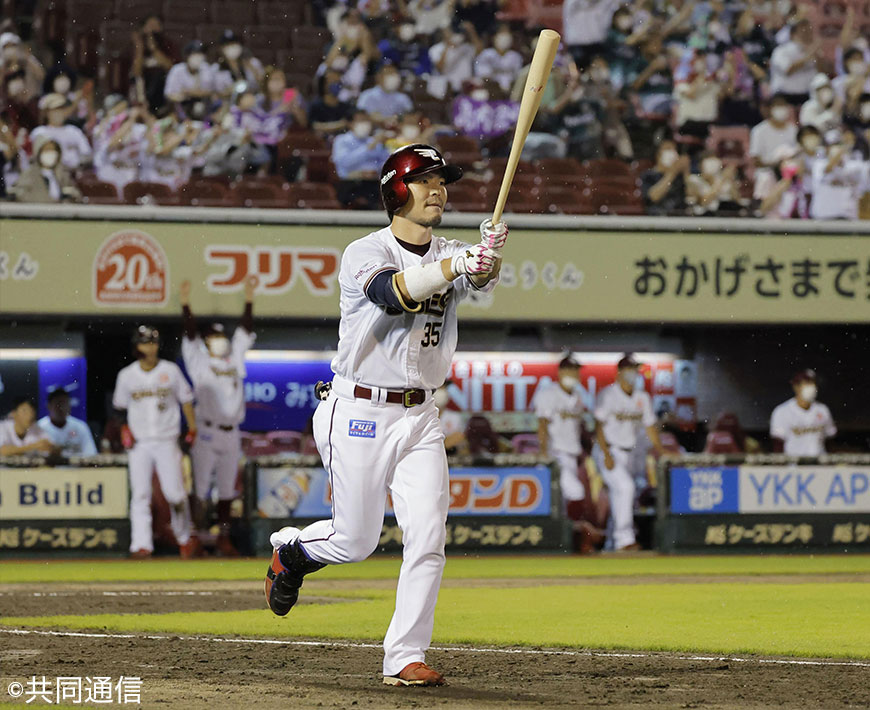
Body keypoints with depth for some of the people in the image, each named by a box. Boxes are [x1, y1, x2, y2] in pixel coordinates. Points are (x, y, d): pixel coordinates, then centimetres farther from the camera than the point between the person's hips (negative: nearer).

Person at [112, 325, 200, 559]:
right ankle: (141, 544, -4)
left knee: (175, 492, -4)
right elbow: (120, 405, 15)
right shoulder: (127, 375, 2)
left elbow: (185, 399, 8)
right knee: (140, 494, -4)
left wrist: (192, 428, 1)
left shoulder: (171, 371, 1)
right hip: (139, 443, 1)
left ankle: (185, 538, 15)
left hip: (166, 441, -1)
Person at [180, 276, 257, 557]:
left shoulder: (235, 359, 14)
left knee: (227, 489, 8)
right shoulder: (199, 361, 3)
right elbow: (190, 334, -5)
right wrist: (185, 302, -13)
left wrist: (249, 297, 13)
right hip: (206, 433, -5)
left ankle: (223, 537, 13)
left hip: (231, 434, 5)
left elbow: (246, 330, 16)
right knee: (200, 485, -6)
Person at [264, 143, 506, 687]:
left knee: (427, 536, -7)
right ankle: (289, 550, 35)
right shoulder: (364, 254, -10)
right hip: (359, 413, -4)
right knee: (356, 541, 3)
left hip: (419, 417, 4)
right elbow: (395, 293, -31)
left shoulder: (451, 254, 4)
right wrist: (454, 265, -46)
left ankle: (405, 658, -2)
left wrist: (489, 257, -42)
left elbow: (481, 278, -19)